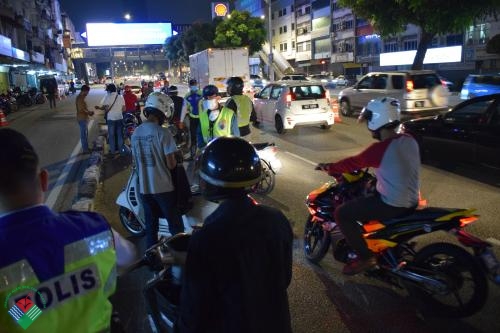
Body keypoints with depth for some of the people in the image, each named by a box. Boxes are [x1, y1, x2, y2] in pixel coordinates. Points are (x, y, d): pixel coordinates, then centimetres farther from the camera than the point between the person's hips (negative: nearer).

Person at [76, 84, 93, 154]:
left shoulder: (81, 97, 12)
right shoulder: (80, 98, -19)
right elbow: (81, 110, -25)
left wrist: (89, 112, 7)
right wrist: (89, 112, -12)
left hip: (84, 118, 10)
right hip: (82, 119, -10)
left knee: (85, 134, 18)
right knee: (84, 134, -2)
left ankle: (86, 148, 27)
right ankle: (85, 150, 5)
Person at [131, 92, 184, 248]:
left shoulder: (135, 133, 4)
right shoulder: (163, 133, -17)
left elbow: (136, 161, 12)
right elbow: (171, 164, -17)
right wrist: (176, 159, 4)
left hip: (144, 187, 6)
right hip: (163, 187, -6)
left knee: (150, 225, 17)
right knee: (175, 225, 8)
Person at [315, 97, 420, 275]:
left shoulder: (380, 148, -22)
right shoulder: (409, 140, 2)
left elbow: (354, 163, -12)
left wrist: (329, 167, 3)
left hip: (392, 205, -9)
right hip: (412, 201, 9)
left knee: (341, 213, -5)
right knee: (368, 192, 33)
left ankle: (365, 257, 1)